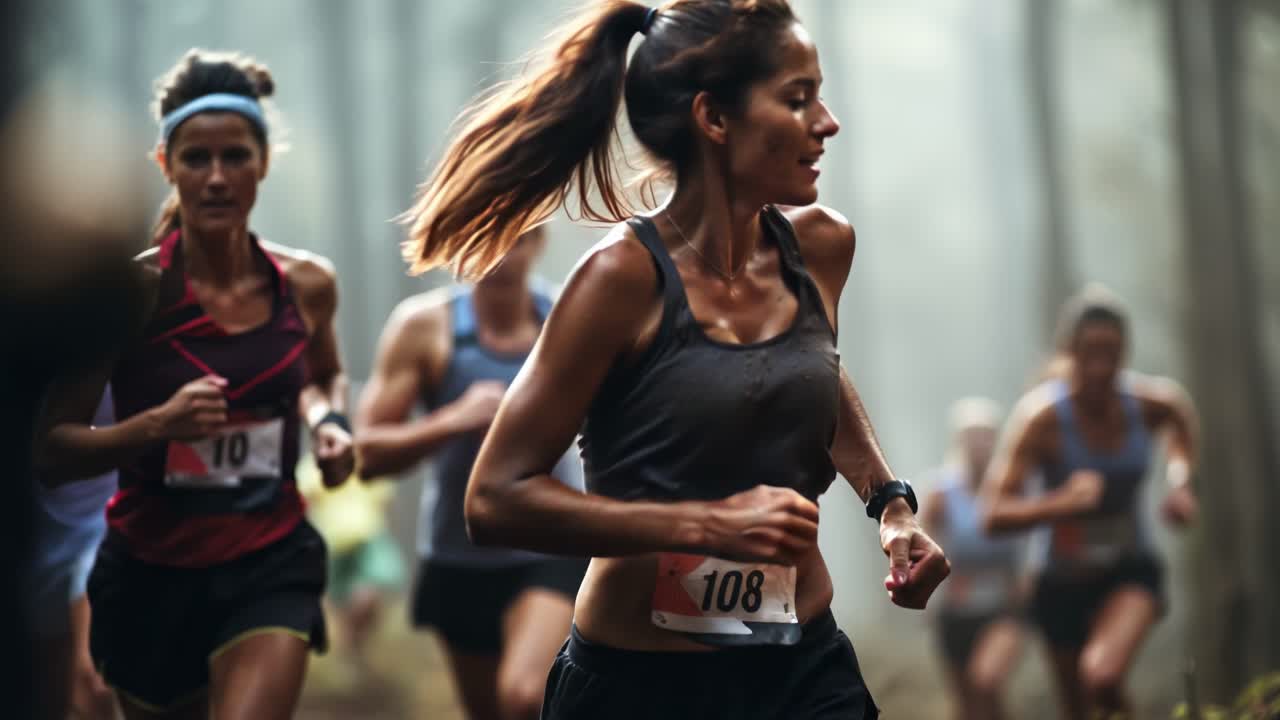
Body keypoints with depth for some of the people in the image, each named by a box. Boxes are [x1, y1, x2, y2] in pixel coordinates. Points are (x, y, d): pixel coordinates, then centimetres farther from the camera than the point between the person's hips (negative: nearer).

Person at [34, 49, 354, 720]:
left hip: (270, 564, 1)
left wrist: (328, 421, 2)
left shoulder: (306, 284, -1)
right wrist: (156, 423, -30)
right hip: (150, 571, -1)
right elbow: (49, 450, -15)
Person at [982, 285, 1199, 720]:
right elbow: (996, 516, -28)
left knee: (1102, 676, -30)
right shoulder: (1041, 416, -22)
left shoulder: (1150, 401, -14)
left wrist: (1179, 479, -1)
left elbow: (1180, 412, 15)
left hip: (1130, 570, 0)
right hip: (1063, 582, 0)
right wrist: (1062, 503, -44)